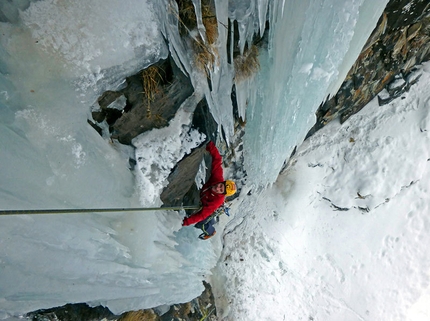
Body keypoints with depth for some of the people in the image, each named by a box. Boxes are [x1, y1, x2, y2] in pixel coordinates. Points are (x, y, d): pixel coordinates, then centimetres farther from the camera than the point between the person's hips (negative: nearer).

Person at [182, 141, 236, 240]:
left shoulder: (217, 200, -47)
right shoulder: (217, 176, -37)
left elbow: (203, 214, -46)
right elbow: (217, 159, -37)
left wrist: (187, 222, -47)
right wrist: (211, 146, -48)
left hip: (212, 209, -5)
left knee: (201, 224, 18)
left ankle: (211, 232, 51)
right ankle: (211, 222, 67)